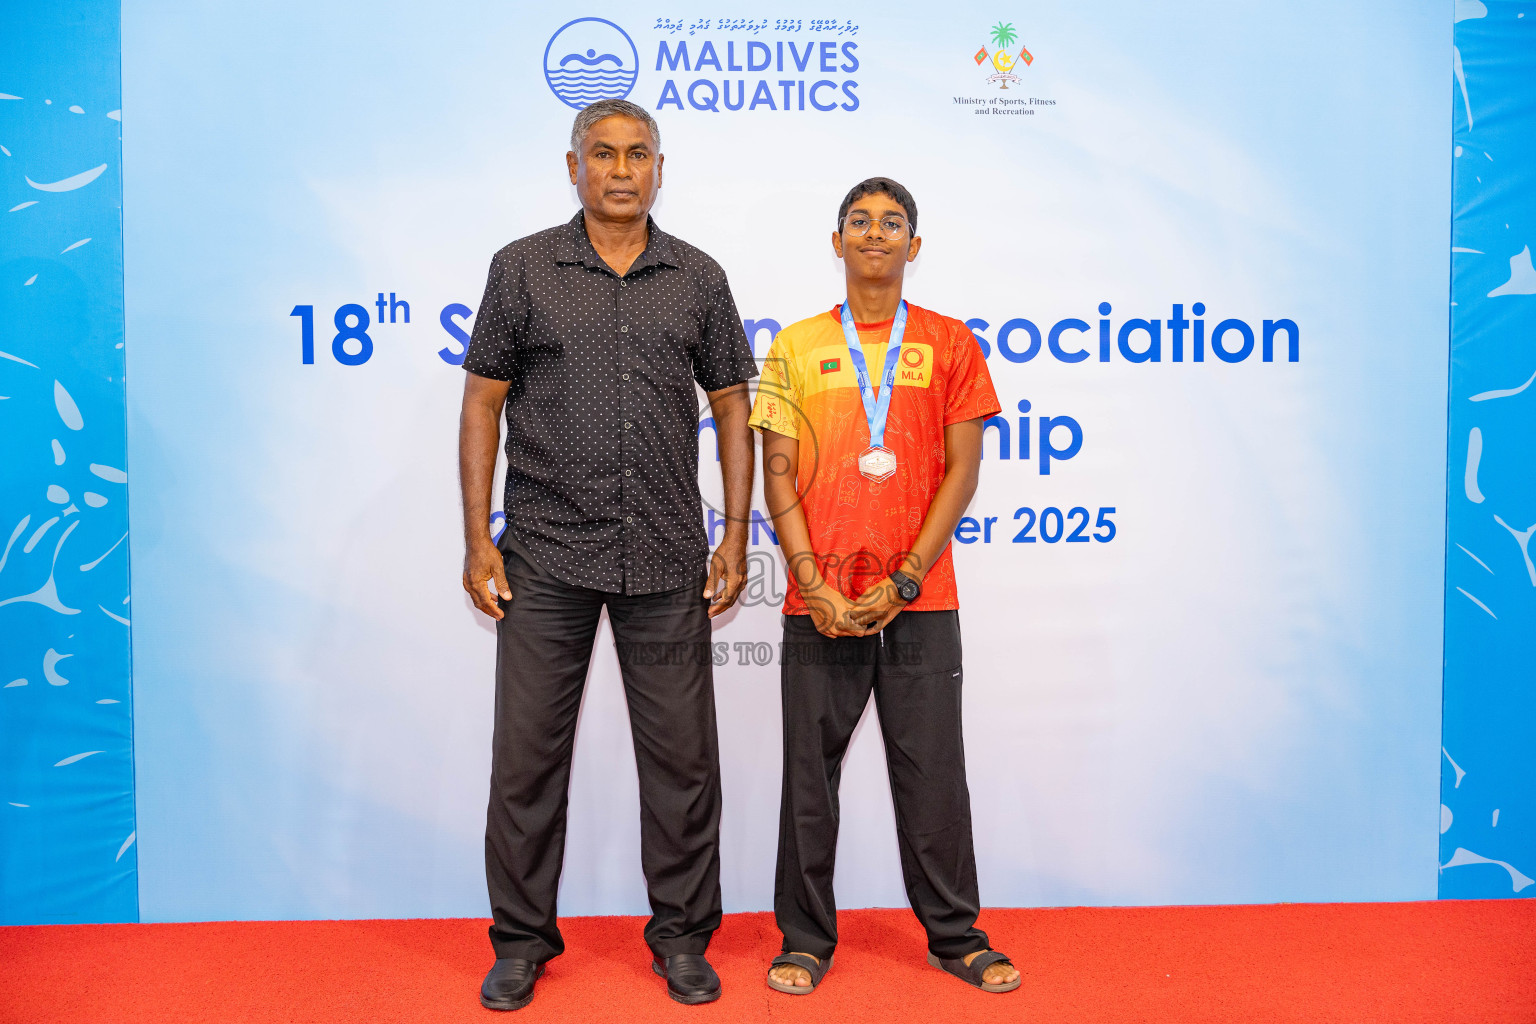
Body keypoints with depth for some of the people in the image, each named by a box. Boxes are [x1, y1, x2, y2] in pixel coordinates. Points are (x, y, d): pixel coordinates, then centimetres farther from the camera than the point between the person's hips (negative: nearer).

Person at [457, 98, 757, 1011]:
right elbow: (483, 403, 4)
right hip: (546, 555, -1)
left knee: (681, 755, 7)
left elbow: (732, 406, 10)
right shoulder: (524, 269, 4)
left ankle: (683, 938, 24)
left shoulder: (698, 278, 8)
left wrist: (736, 536, 3)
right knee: (528, 752, 6)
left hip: (667, 559, 1)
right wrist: (478, 540, -2)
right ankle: (523, 942, 24)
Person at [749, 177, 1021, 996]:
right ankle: (806, 939, 21)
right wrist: (814, 583, -7)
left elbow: (961, 471, 1)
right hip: (819, 603, 1)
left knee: (933, 774, 6)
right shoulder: (796, 347, 7)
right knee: (811, 775, 6)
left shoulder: (950, 343, 6)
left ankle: (955, 935, 22)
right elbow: (778, 474, 4)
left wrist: (903, 582, -7)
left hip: (919, 600, 0)